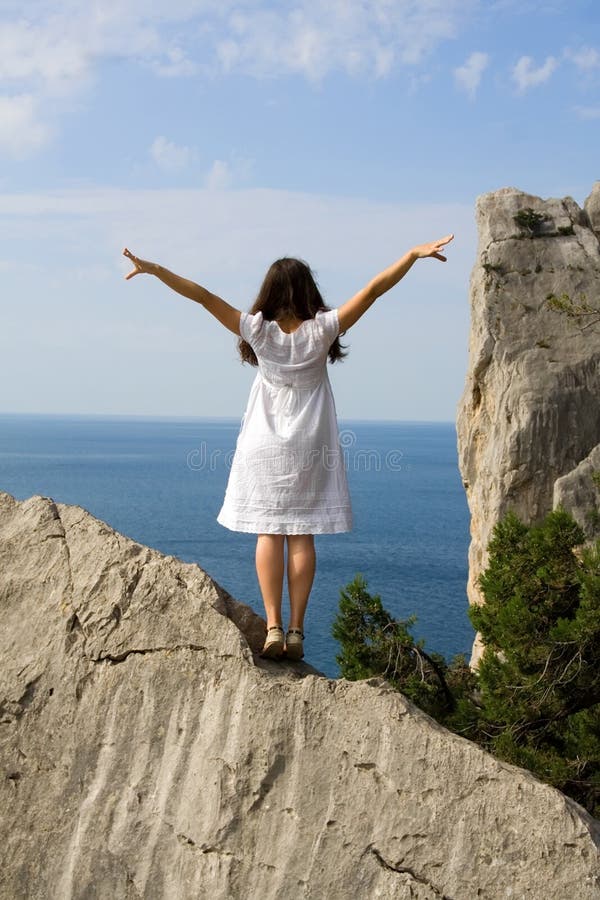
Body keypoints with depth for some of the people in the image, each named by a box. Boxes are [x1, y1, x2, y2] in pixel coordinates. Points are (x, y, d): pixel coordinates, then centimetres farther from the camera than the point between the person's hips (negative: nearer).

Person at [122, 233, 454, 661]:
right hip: (310, 448, 0)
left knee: (269, 533, 5)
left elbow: (203, 296, -11)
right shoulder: (321, 331, -9)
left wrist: (154, 269, -8)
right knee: (302, 537, 3)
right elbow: (373, 289, -10)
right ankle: (296, 630, 1)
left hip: (264, 446, 0)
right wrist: (414, 254, -7)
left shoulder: (258, 331, -9)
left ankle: (274, 627, -4)